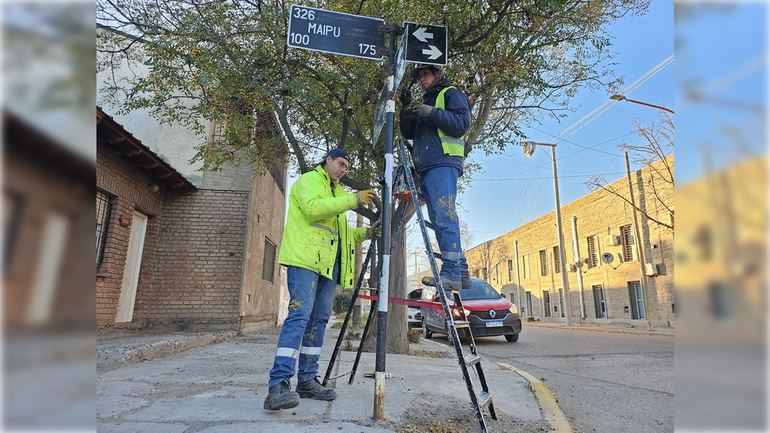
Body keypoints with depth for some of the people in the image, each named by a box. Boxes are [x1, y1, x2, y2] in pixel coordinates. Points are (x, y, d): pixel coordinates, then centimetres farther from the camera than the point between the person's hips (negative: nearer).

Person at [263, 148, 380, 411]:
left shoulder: (337, 192, 30)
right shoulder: (309, 180, 5)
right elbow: (313, 208, -16)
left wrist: (366, 233, 12)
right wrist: (352, 200, -17)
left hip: (329, 262, 9)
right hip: (305, 258, -8)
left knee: (319, 319, 5)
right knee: (300, 314, -18)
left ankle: (307, 381, 10)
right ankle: (278, 385, -19)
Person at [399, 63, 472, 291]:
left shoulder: (451, 94, 9)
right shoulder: (425, 102, 32)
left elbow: (462, 124, -7)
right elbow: (409, 133, 23)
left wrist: (432, 112, -15)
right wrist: (407, 110, 9)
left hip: (443, 164, -8)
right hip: (427, 169, 8)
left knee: (445, 217, -17)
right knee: (440, 222, 3)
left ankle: (451, 274, -19)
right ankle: (461, 272, 6)